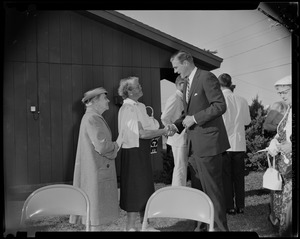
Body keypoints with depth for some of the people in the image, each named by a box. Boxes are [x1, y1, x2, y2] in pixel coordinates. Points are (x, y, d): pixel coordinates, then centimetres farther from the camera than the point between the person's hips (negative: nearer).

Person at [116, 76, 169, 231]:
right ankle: (130, 226, 9)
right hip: (134, 153, -9)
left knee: (145, 187, 14)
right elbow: (142, 133, -21)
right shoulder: (128, 108, -16)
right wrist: (164, 131, -14)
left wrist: (158, 133, -3)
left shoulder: (138, 107, 12)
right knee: (136, 187, -2)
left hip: (142, 151, 9)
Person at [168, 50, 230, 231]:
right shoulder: (187, 85, 17)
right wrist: (177, 125, 6)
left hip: (208, 142, -9)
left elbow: (220, 106, -17)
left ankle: (220, 226, 11)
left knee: (213, 189, -2)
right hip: (194, 145, 9)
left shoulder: (207, 77, -10)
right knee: (198, 189, 14)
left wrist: (195, 118, -17)